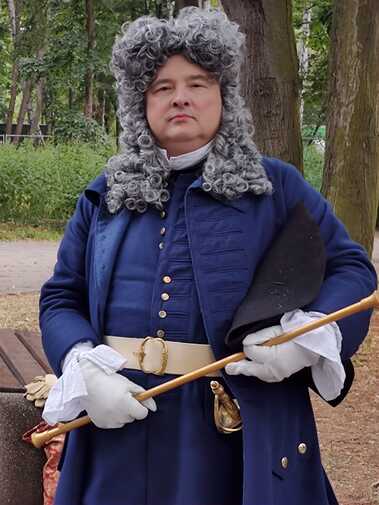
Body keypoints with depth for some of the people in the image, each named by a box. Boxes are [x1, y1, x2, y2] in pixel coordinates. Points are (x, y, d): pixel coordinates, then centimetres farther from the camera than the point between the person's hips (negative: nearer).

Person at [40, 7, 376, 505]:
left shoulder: (275, 185, 4)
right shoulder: (105, 196, 11)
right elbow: (61, 299, 10)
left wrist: (307, 338, -16)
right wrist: (84, 370, -10)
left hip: (238, 424, -2)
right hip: (119, 419, 2)